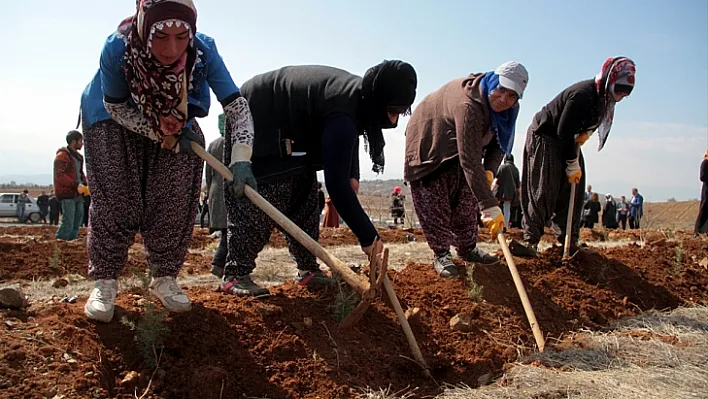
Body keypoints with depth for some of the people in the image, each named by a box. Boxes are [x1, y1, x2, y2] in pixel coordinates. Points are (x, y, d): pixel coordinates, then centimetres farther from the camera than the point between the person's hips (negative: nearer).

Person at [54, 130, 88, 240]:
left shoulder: (78, 157, 18)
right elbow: (59, 175, -19)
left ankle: (72, 239, 21)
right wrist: (76, 185, -26)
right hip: (67, 193, -9)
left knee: (78, 218, 12)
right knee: (68, 221, -10)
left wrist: (85, 183, 7)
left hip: (78, 193, 9)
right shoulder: (62, 156, -11)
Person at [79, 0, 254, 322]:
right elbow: (117, 107, -19)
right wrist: (164, 134, -27)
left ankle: (164, 278, 8)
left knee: (176, 199, -5)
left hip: (177, 123, 2)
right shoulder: (117, 49, -36)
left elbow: (236, 105, -32)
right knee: (113, 198, -9)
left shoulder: (203, 50, -34)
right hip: (112, 121, -2)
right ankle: (104, 281, 2)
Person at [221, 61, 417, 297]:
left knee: (305, 199, 5)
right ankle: (234, 276, -7)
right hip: (256, 124, -10)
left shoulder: (358, 94, -7)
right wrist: (368, 236, -31)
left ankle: (308, 270, 10)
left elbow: (348, 140, 14)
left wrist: (353, 176, -2)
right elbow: (336, 183, -38)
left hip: (289, 130, 10)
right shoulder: (341, 112, -36)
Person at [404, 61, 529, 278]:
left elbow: (498, 142, -1)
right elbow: (470, 161, -47)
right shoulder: (468, 105, -42)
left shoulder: (510, 109, -15)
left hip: (460, 144, 8)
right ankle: (441, 255, 2)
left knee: (466, 198, 8)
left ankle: (467, 249, 21)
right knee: (435, 203, -9)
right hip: (430, 143, -8)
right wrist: (490, 206, -48)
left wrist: (490, 170, -22)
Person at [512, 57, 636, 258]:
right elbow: (564, 132, -27)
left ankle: (569, 242, 12)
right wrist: (572, 165, -20)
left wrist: (586, 132, -8)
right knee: (542, 192, -13)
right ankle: (530, 240, -9)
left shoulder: (603, 97, -1)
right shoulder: (582, 95, -29)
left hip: (568, 141, 9)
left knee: (572, 191, 5)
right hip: (544, 137, -9)